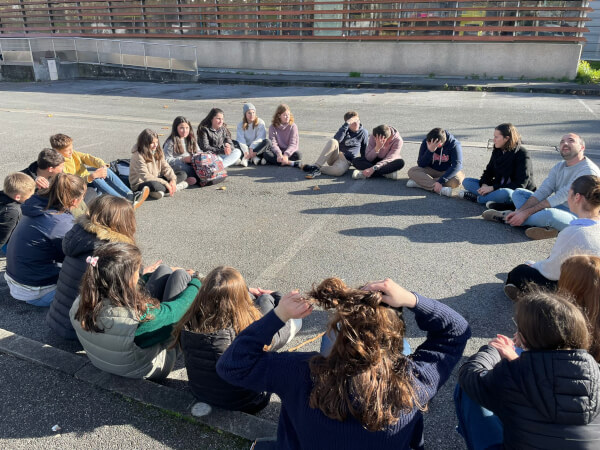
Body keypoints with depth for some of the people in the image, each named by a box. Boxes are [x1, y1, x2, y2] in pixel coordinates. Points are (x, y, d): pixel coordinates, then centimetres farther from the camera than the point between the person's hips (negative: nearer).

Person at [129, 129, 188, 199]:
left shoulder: (158, 151, 4)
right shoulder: (138, 156, -18)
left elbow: (165, 167, 1)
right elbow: (145, 176, -25)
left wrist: (173, 179, -19)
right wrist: (165, 183, -29)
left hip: (156, 179, 8)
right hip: (141, 183, -8)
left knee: (183, 174, -3)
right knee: (154, 185, -44)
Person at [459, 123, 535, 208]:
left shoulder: (522, 154, -16)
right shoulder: (497, 151, 5)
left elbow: (520, 184, -21)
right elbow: (489, 170, 11)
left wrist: (493, 188, -25)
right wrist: (484, 184, -14)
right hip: (499, 187, 7)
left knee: (504, 193, -43)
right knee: (466, 181, -3)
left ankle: (477, 198, -17)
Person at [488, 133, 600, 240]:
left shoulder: (588, 170, -17)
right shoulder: (559, 167, 9)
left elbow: (560, 198, -23)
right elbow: (542, 192, -2)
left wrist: (526, 213, -26)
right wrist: (520, 211, -18)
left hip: (577, 217, -8)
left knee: (547, 214, -40)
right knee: (518, 193, 2)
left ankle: (506, 217, -15)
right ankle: (544, 226, -22)